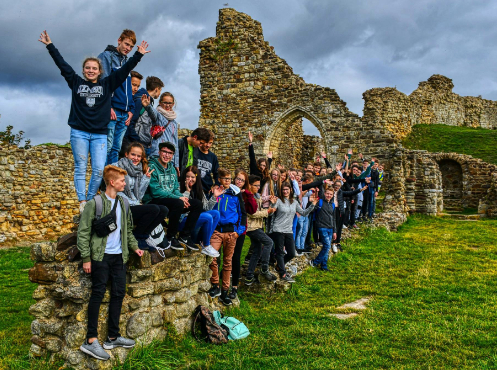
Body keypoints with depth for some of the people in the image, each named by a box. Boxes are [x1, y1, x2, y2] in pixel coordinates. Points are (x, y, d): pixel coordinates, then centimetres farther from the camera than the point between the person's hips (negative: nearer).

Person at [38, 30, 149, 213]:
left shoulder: (107, 84, 8)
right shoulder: (76, 82, 9)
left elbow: (124, 69, 6)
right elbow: (62, 64, 10)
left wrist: (138, 55, 2)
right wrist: (49, 45, 10)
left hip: (100, 134, 0)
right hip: (79, 132, 0)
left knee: (99, 170, -5)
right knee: (80, 168, 0)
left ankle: (90, 201, 8)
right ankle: (82, 203, 1)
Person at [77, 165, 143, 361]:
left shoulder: (122, 203, 11)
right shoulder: (95, 203, -8)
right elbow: (83, 232, -8)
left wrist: (134, 247, 8)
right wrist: (86, 258, -11)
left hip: (119, 256, 6)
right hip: (101, 256, -6)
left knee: (119, 293, 8)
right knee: (98, 293, -4)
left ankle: (113, 337, 19)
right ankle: (91, 340, 2)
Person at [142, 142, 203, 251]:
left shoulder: (172, 168, 17)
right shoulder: (152, 167, -8)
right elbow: (156, 191, -17)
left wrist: (182, 197, -8)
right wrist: (178, 198, -20)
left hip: (172, 202, 8)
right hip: (153, 202, -8)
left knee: (197, 204, -8)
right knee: (178, 203, -35)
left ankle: (185, 236, -1)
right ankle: (170, 237, -17)